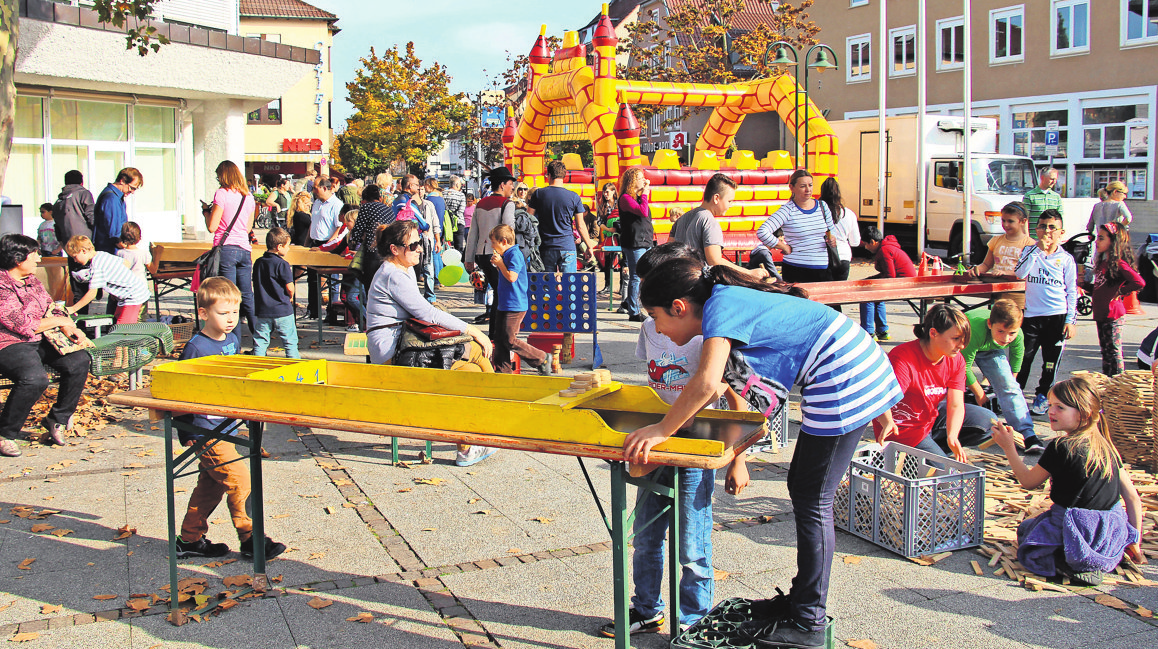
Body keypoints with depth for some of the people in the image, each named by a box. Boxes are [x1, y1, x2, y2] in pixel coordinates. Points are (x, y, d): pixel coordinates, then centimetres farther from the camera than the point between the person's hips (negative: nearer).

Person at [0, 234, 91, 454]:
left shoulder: (31, 280, 12)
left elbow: (51, 309, 18)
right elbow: (23, 326, -20)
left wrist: (67, 328, -3)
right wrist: (58, 321, -8)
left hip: (39, 340, 9)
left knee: (79, 361, -13)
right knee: (34, 379, -35)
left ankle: (57, 419, 3)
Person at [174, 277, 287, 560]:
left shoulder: (233, 339, 6)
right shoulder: (196, 348, -18)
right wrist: (185, 434, -15)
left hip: (227, 428, 8)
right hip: (205, 431, -8)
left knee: (211, 484, 15)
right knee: (239, 479, -9)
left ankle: (190, 539, 26)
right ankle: (250, 539, 0)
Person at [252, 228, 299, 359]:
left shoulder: (258, 263, 6)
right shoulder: (282, 264, -13)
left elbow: (257, 286, 13)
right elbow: (289, 288, -14)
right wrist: (290, 298, 7)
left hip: (261, 310, 5)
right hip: (282, 309, -5)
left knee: (260, 341, 9)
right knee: (290, 341, 6)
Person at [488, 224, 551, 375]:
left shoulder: (514, 254, -14)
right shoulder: (507, 255, 17)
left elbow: (512, 277, -23)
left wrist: (500, 262, -13)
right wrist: (497, 265, 10)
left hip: (515, 306, -10)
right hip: (505, 305, 10)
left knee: (510, 340, -10)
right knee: (499, 338, 10)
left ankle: (542, 359, 0)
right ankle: (503, 370, 16)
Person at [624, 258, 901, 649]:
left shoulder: (721, 306, -16)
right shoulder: (731, 303, 13)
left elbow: (706, 384, -29)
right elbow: (729, 386, 21)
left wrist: (660, 431, -19)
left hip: (844, 382, -10)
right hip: (856, 374, 10)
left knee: (811, 501, -1)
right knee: (803, 489, 17)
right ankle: (802, 598, 30)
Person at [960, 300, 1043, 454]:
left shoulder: (1018, 336, -31)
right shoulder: (975, 331, -45)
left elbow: (1016, 362, -6)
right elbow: (964, 366, -30)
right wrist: (979, 393, -17)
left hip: (991, 350, 2)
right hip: (963, 349, -2)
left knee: (1009, 386, -13)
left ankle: (1028, 435, -17)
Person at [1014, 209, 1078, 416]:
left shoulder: (1066, 259, 4)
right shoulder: (1030, 251, 4)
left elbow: (1072, 292, 5)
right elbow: (1019, 273, -14)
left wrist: (1071, 320, -2)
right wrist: (1038, 248, -17)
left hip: (1058, 316, 0)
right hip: (1032, 314, 0)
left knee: (1051, 360, 7)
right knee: (1023, 357, 0)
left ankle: (1042, 395, 22)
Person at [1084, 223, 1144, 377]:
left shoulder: (1119, 264, -15)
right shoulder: (1102, 263, 12)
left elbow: (1139, 282, -27)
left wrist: (1120, 292, -17)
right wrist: (1084, 284, 13)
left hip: (1112, 314, -9)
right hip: (1101, 314, 9)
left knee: (1113, 352, -3)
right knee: (1106, 351, 15)